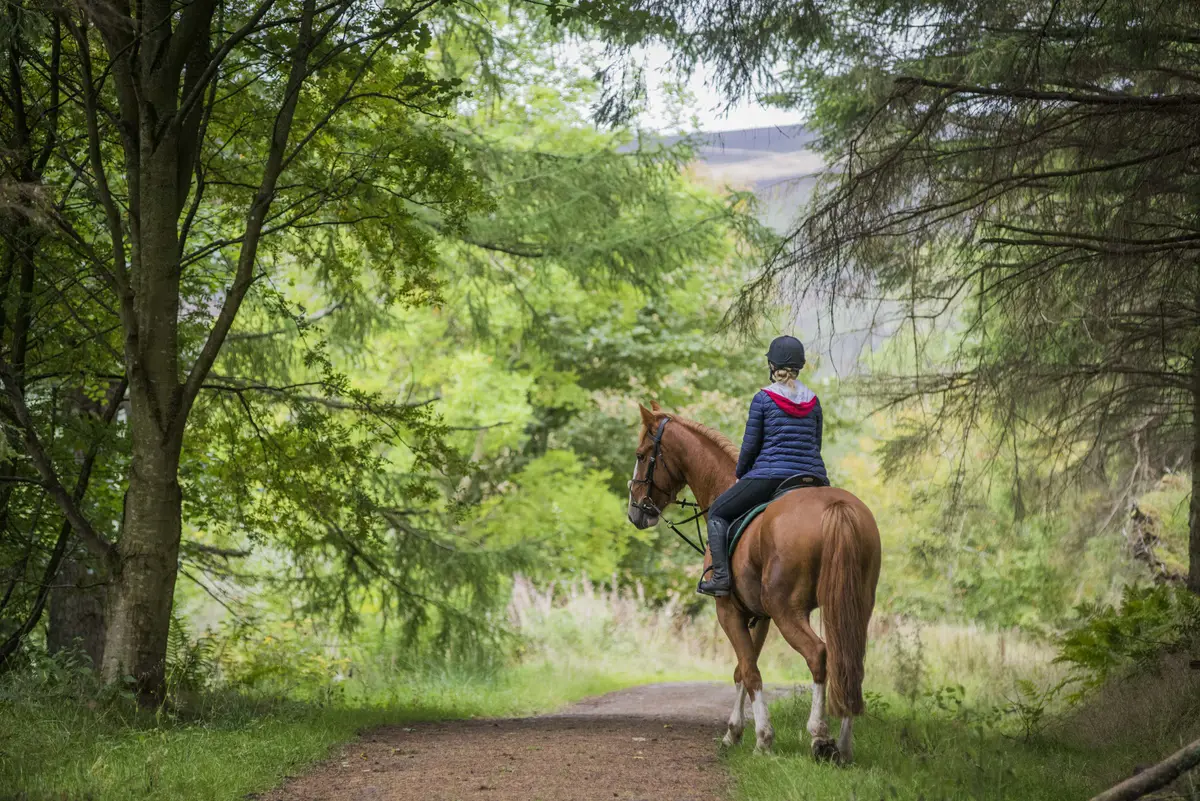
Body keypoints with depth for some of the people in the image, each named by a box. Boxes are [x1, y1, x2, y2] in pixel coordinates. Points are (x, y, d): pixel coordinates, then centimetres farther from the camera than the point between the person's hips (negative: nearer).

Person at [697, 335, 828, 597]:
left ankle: (720, 575, -3)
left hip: (770, 475, -5)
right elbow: (816, 445, 15)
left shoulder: (763, 399, -4)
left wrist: (740, 475, 14)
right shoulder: (813, 402, 10)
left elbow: (750, 445, -2)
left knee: (718, 513, 12)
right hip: (814, 477, 5)